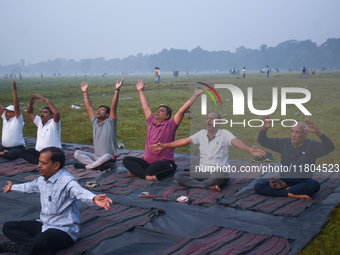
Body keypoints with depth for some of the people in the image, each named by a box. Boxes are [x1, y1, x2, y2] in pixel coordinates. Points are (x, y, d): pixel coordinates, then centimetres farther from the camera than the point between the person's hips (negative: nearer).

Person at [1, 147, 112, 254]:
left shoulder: (66, 181, -22)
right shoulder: (42, 179, 7)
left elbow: (80, 192, -42)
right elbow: (30, 186, 31)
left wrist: (94, 199, -66)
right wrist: (13, 187, 50)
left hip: (64, 230, -10)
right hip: (44, 225, 10)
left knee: (40, 241, -41)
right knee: (8, 227, 0)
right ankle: (31, 246, -19)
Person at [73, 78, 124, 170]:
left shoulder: (110, 123, -4)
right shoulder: (95, 122, 11)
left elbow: (113, 106, -15)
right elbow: (89, 107, 16)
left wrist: (117, 90, -23)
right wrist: (85, 92, 18)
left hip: (109, 157, -6)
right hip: (96, 156, 6)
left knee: (107, 156, -40)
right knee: (77, 153, -9)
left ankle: (86, 166, -19)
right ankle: (98, 164, -24)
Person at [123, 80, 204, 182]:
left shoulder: (170, 125, -5)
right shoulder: (151, 122, 10)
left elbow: (182, 111, -13)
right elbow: (146, 107, 23)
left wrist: (195, 95, -16)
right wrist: (141, 91, 33)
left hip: (164, 163, -6)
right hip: (146, 162, 6)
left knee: (158, 165, -41)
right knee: (126, 160, -13)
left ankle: (137, 172, -22)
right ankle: (146, 175, -32)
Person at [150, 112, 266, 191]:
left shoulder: (224, 134, -3)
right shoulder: (202, 134, 12)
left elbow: (236, 141, -21)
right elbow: (184, 141, 13)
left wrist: (250, 150, -42)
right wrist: (165, 146, 10)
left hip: (218, 171, -5)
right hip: (202, 171, 5)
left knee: (221, 175, -42)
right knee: (178, 176, -16)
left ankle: (202, 184, -12)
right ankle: (209, 186, -25)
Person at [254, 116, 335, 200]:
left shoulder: (311, 145, 1)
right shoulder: (283, 143, 8)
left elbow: (329, 147, -17)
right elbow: (263, 141, 8)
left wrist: (318, 132, -33)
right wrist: (264, 128, -14)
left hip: (303, 182, -2)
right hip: (284, 180, 2)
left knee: (314, 185, -37)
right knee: (258, 186, -21)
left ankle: (284, 189, -19)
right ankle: (291, 194, -26)